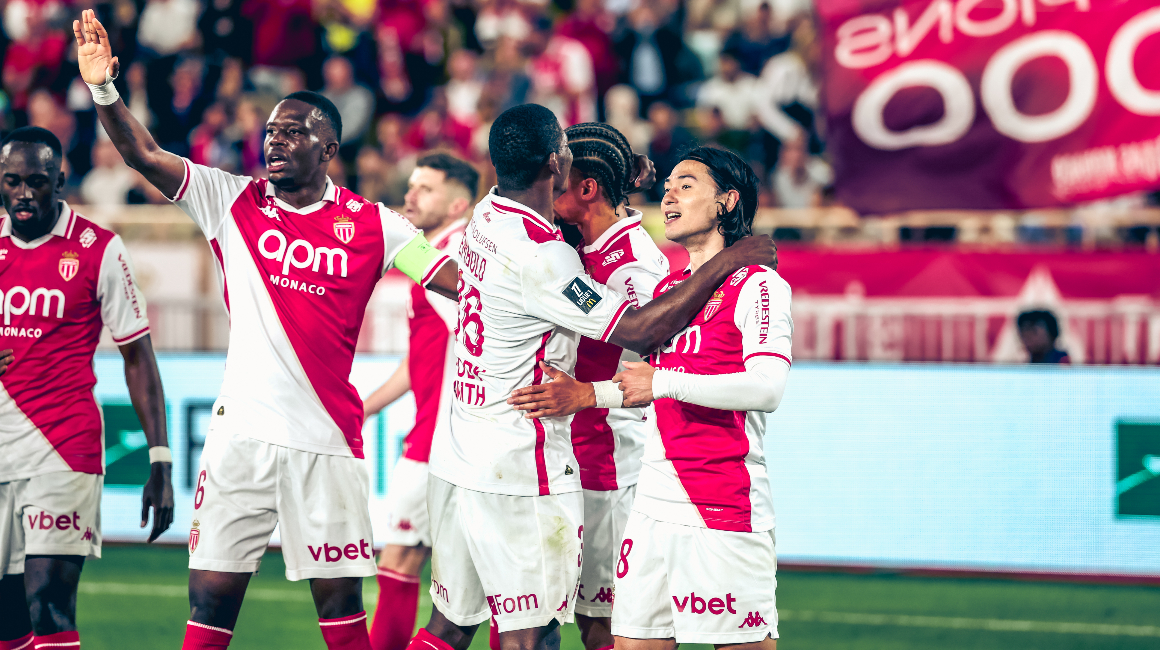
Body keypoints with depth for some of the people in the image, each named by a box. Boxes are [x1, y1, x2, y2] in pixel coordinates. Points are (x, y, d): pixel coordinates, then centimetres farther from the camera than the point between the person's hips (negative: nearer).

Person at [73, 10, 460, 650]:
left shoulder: (370, 224, 4)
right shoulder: (232, 201, 5)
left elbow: (461, 281, 4)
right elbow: (144, 156, -3)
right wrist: (103, 89, -17)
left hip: (328, 440, -1)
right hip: (242, 430, 1)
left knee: (339, 598, 4)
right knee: (212, 595, -1)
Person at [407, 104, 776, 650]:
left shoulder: (487, 215, 7)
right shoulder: (538, 256, -20)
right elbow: (638, 331, -20)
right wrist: (725, 263, -15)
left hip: (458, 456, 9)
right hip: (521, 468, -9)